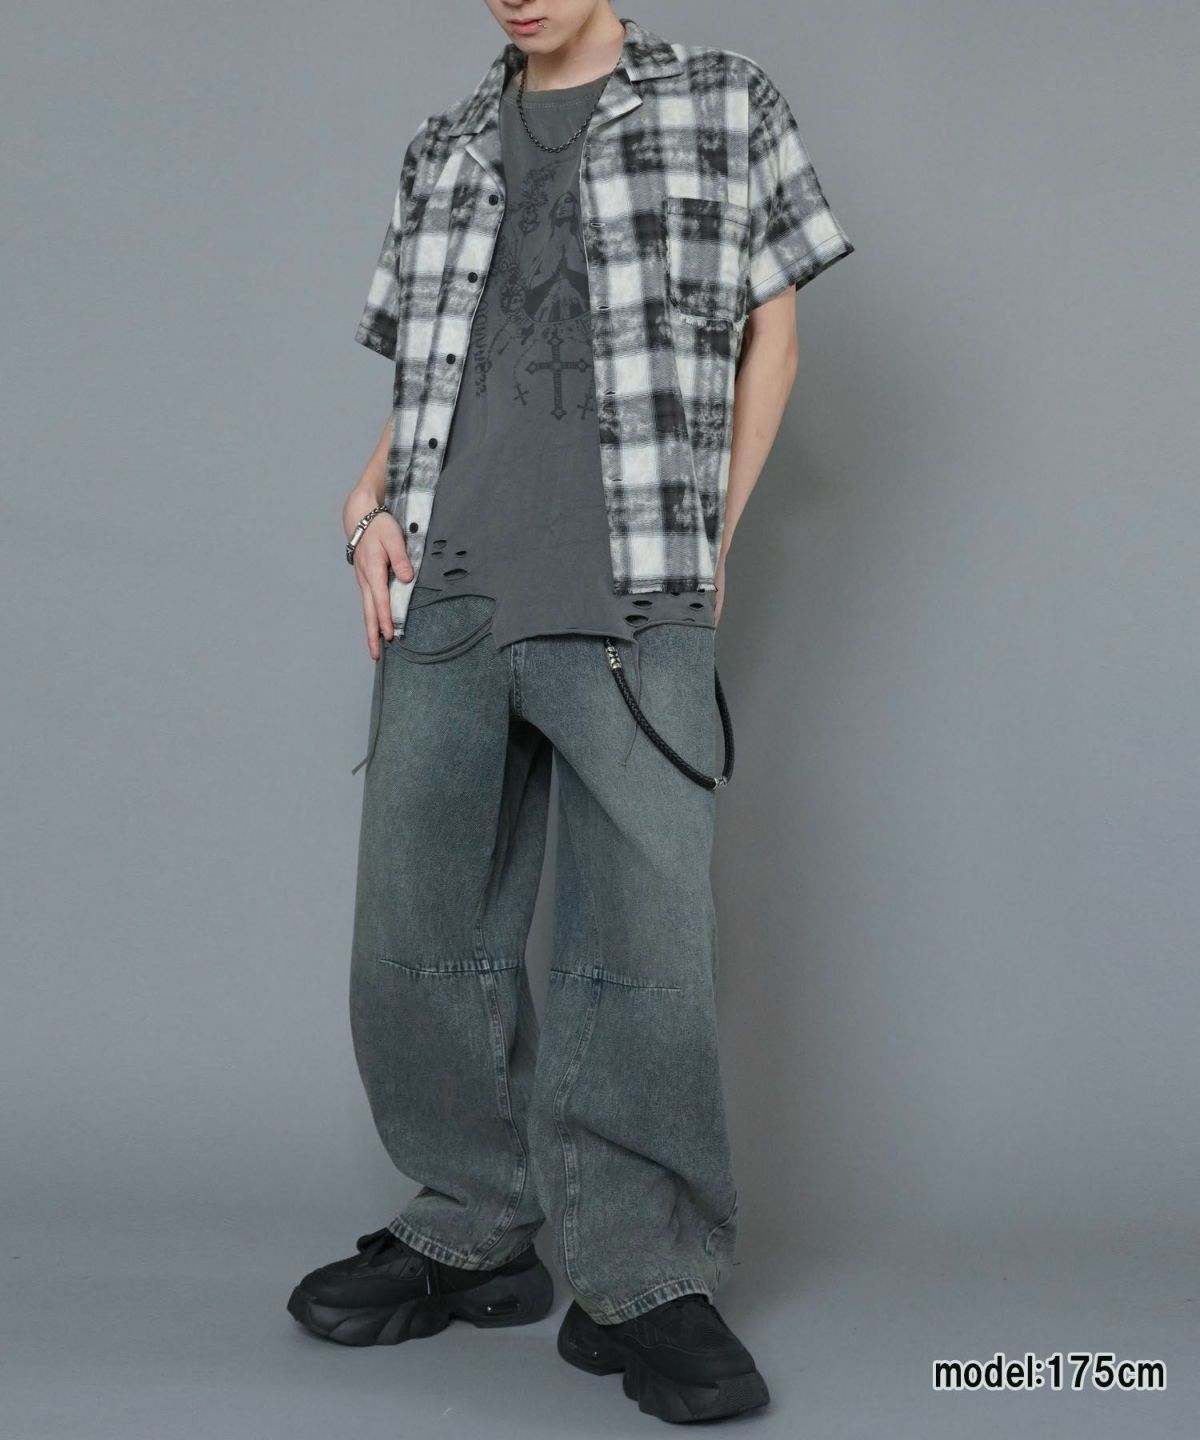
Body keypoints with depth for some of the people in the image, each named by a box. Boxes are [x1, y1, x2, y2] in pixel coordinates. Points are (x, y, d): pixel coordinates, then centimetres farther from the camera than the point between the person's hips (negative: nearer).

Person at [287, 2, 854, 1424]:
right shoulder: (445, 146, 20)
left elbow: (769, 336, 14)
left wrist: (706, 544, 6)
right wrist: (372, 503, 4)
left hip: (635, 610, -3)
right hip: (443, 604, 4)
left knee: (646, 943, -8)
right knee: (416, 943, 5)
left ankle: (641, 1281, 5)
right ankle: (475, 1231, 21)